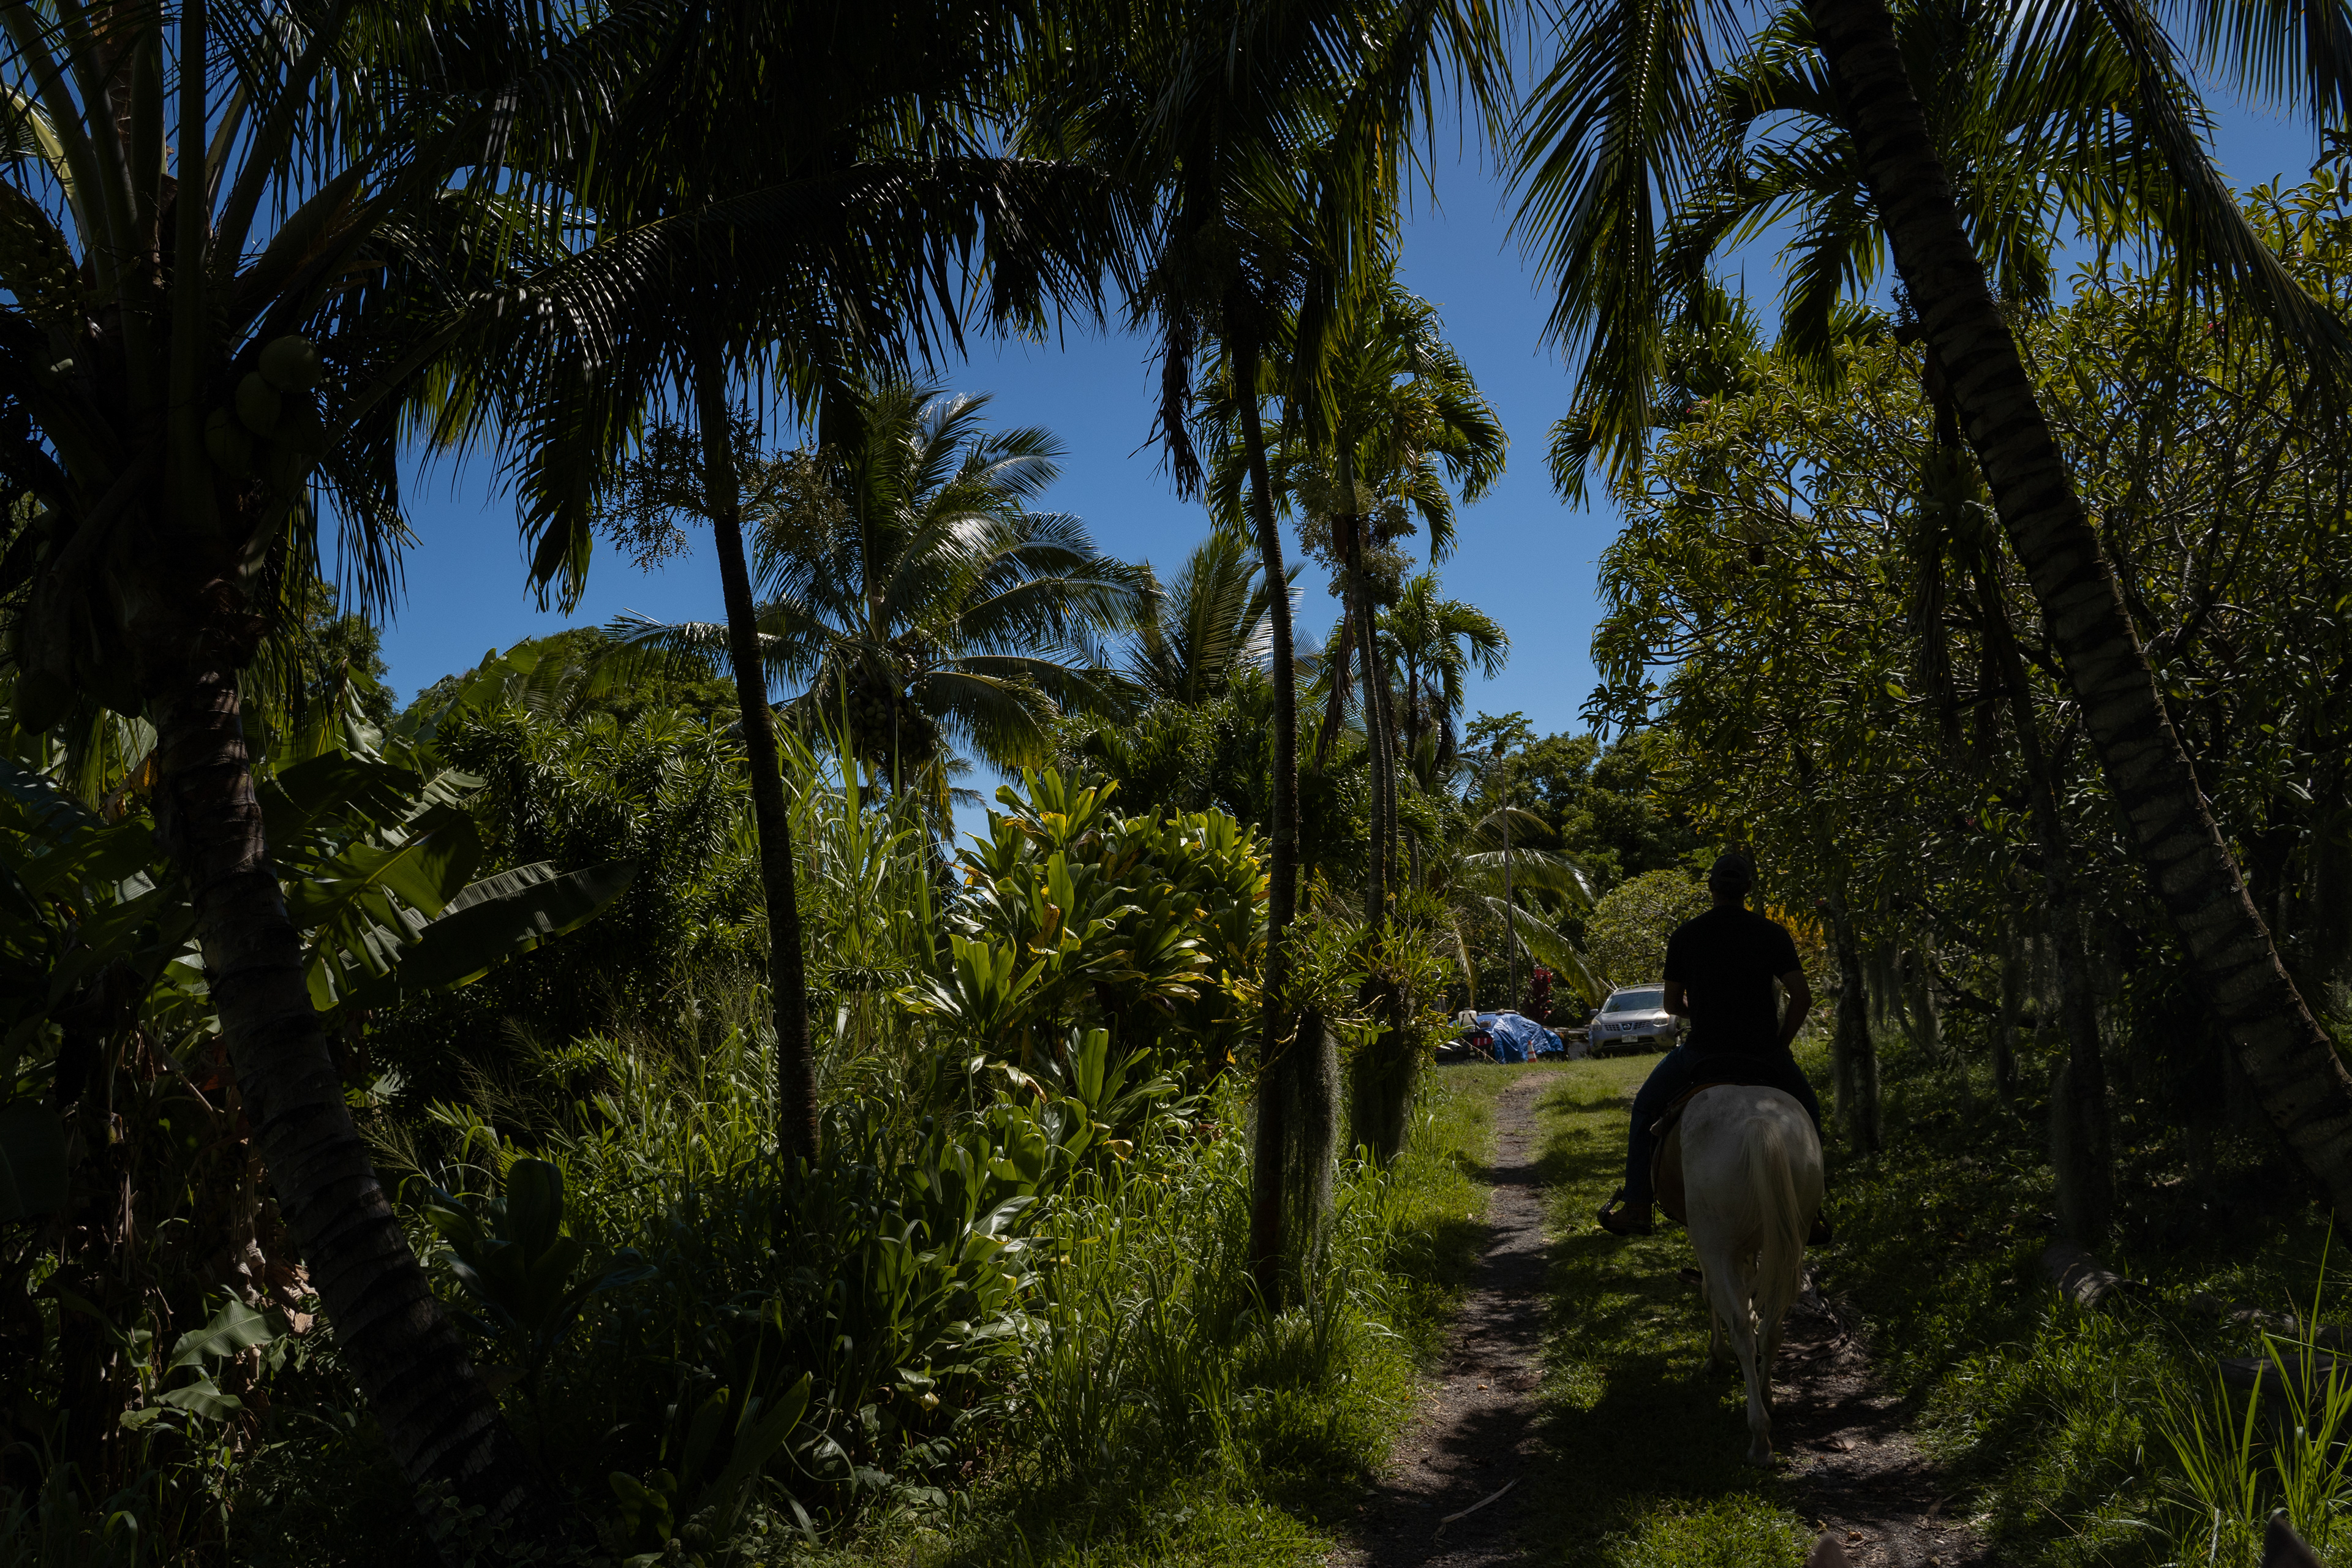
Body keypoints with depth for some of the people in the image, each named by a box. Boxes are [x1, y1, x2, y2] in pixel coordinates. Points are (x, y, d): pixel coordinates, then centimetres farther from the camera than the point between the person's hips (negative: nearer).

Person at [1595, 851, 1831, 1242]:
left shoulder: (1685, 936, 1)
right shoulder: (1773, 933, 0)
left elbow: (1672, 1005, 5)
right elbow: (1802, 997, -7)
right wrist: (1780, 1042, 6)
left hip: (1701, 1049, 0)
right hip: (1763, 1052, 1)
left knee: (1646, 1107, 22)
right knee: (1807, 1111, 27)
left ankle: (1636, 1207, 17)